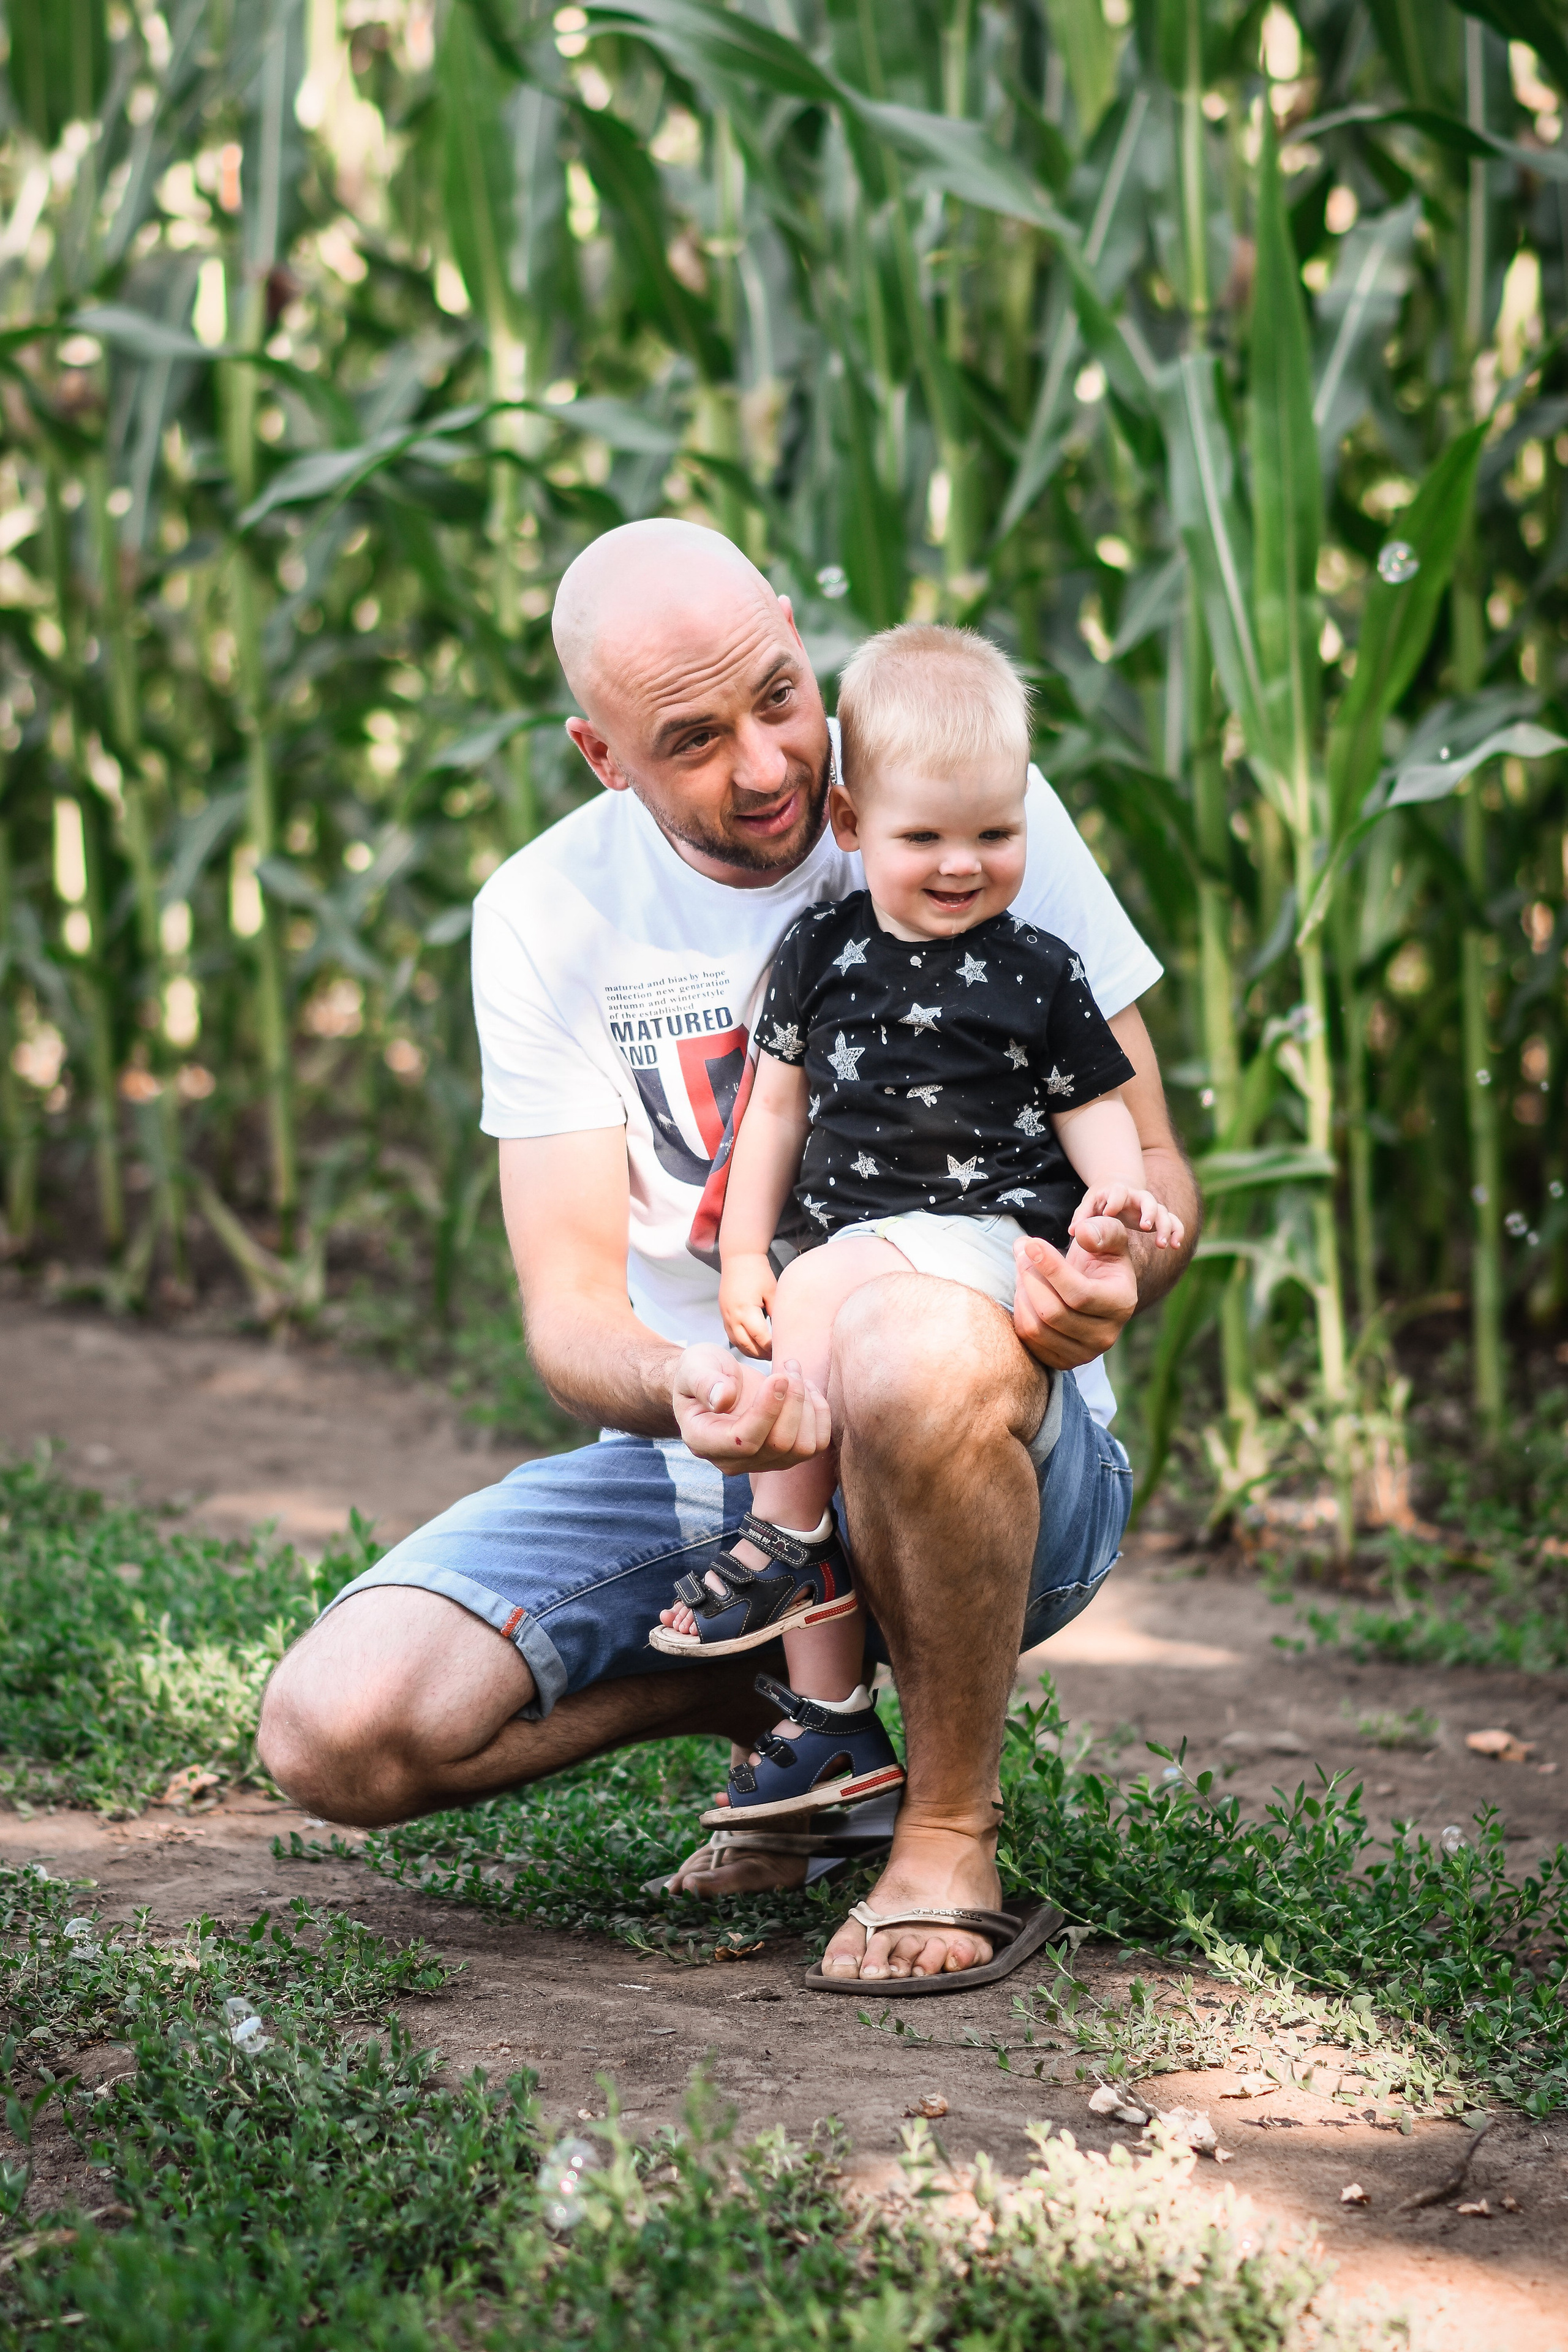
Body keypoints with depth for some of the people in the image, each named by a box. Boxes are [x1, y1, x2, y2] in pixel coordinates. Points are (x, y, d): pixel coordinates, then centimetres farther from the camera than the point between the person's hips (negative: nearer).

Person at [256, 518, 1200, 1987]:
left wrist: (1116, 1270, -28)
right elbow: (571, 1303, -9)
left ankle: (951, 1824, -14)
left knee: (912, 1345, -41)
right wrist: (680, 1391, -35)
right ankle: (765, 1692, 8)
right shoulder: (546, 916, -3)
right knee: (338, 1729, -18)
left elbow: (1147, 1160, -2)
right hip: (700, 1467, 3)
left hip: (994, 1449, -2)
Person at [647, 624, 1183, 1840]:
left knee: (825, 1293, -32)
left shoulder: (1037, 971, 2)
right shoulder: (822, 951, 9)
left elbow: (1093, 1106, 9)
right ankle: (837, 1731, 2)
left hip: (990, 1230, -5)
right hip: (850, 1243, 5)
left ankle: (784, 1544, -18)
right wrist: (742, 1256, 8)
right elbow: (779, 1105, 14)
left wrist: (1118, 1193, -12)